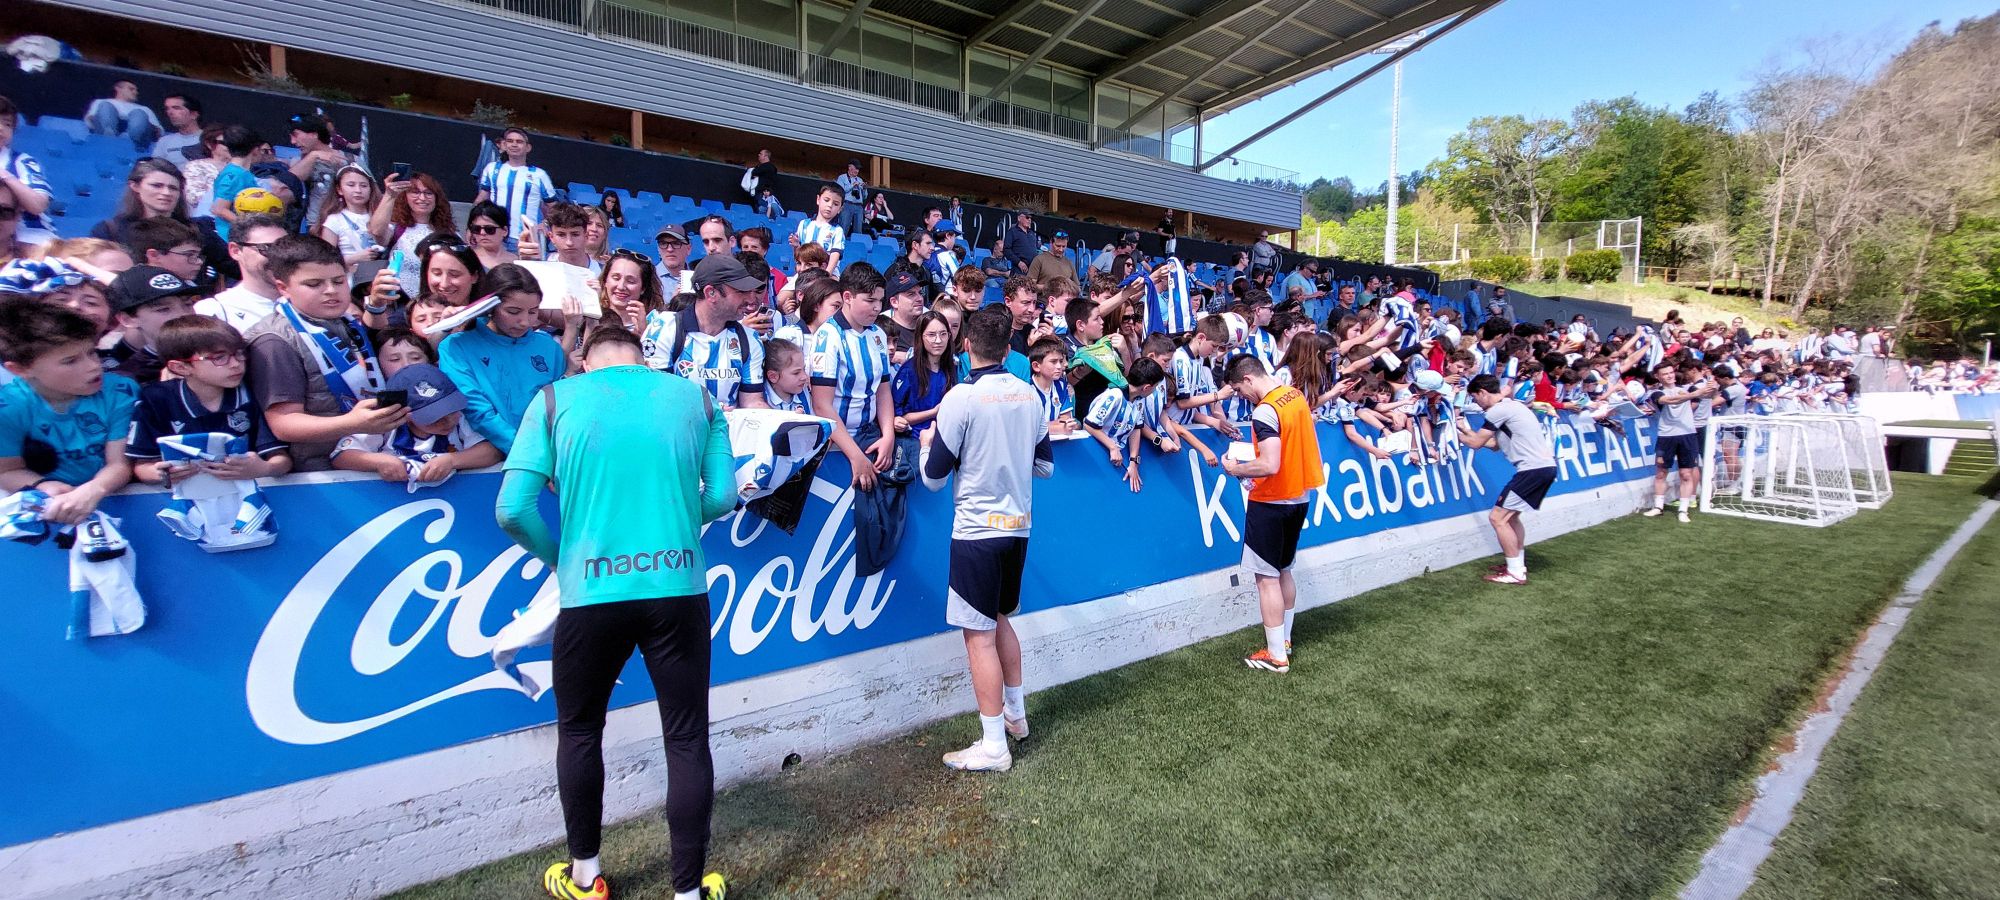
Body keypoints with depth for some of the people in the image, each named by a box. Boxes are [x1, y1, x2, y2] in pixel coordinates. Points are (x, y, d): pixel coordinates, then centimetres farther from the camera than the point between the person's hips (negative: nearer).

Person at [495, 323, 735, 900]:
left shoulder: (555, 400, 5)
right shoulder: (694, 397, 9)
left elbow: (513, 510, -3)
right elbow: (723, 495, 4)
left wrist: (556, 557, 15)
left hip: (592, 593, 0)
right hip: (678, 589, 0)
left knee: (579, 730, 23)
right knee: (687, 739, 11)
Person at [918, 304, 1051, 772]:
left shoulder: (961, 398, -14)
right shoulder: (1030, 396, 3)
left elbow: (934, 477, -9)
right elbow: (1045, 466, 11)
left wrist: (926, 444, 11)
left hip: (977, 529, -6)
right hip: (1018, 524, 7)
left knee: (979, 635, 2)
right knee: (1000, 620, 23)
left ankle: (994, 746, 8)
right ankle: (1015, 712, 36)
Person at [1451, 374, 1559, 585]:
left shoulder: (1498, 410, -12)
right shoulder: (1512, 405, 19)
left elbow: (1476, 443, -4)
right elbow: (1493, 442, 21)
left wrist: (1457, 432, 13)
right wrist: (1466, 429, 22)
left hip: (1533, 469, -10)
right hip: (1544, 466, 10)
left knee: (1498, 518, -5)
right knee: (1510, 516, 21)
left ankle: (1516, 573, -2)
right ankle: (1518, 565, 26)